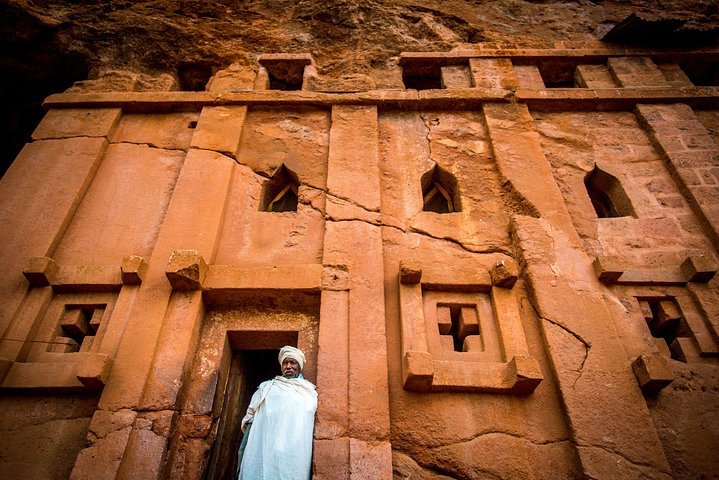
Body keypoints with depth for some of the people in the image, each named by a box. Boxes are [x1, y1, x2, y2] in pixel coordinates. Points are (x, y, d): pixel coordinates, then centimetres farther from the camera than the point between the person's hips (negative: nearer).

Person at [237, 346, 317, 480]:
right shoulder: (267, 388, 17)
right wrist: (242, 458, 1)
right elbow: (250, 421, 12)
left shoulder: (310, 393, 17)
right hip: (263, 452, 0)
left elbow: (315, 428, 14)